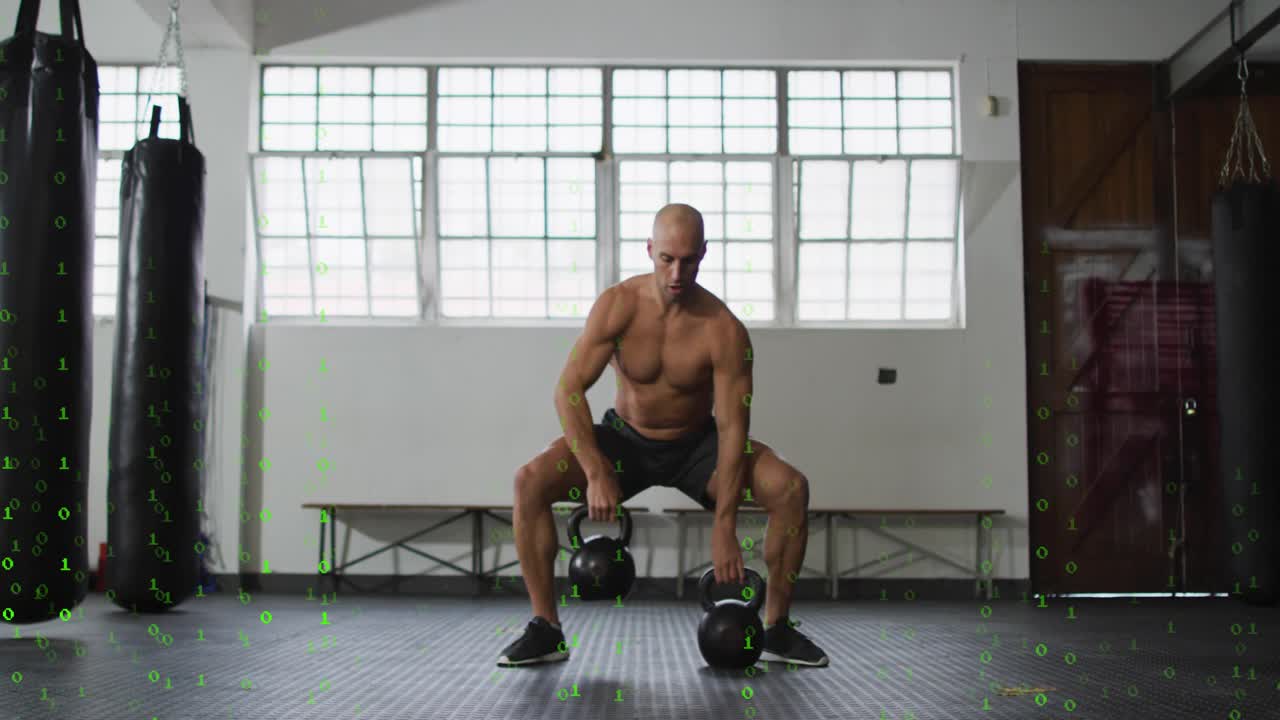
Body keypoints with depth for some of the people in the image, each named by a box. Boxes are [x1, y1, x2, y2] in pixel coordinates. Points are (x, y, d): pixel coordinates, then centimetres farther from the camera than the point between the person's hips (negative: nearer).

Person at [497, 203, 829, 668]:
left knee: (790, 488, -24)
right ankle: (544, 629, -13)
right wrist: (597, 474, -33)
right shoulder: (617, 305, -21)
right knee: (530, 482, -24)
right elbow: (568, 390, -22)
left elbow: (732, 430, -23)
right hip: (626, 440, 1)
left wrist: (724, 529, -27)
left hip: (696, 445, 0)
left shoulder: (724, 331, -23)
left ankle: (777, 630, -7)